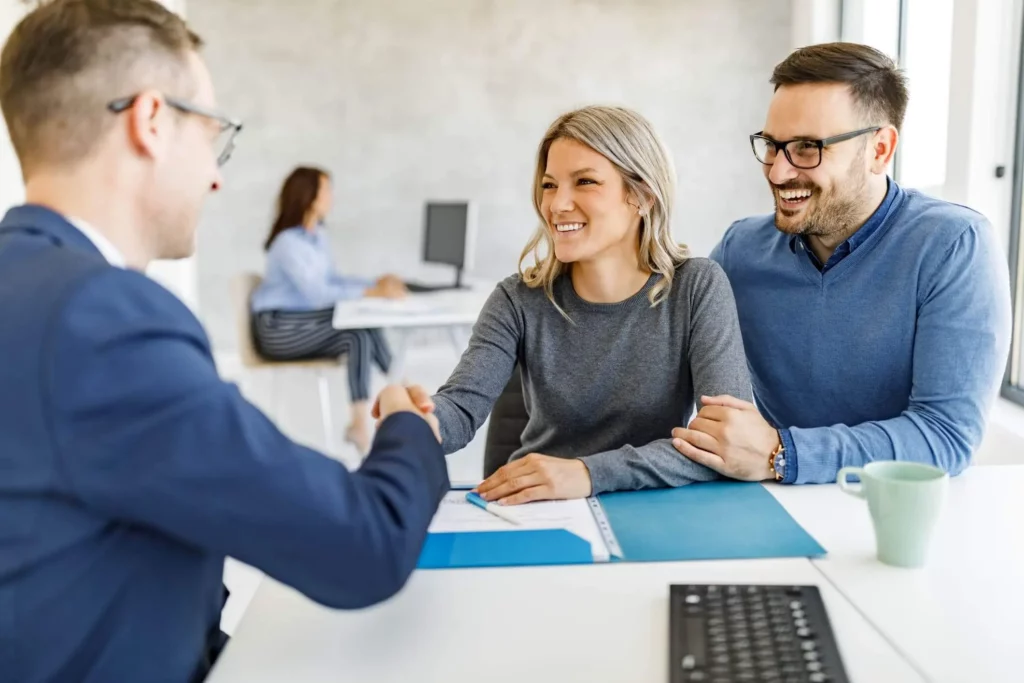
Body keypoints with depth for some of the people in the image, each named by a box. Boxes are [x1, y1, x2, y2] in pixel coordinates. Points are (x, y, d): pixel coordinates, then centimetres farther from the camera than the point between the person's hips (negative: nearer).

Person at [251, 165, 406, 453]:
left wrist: (376, 284, 0)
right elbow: (317, 294, -28)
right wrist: (370, 293, -30)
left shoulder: (318, 235, 7)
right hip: (279, 328, -8)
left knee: (369, 328, -14)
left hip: (304, 319, 8)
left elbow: (331, 279, 14)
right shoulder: (288, 243, -19)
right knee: (358, 337, -26)